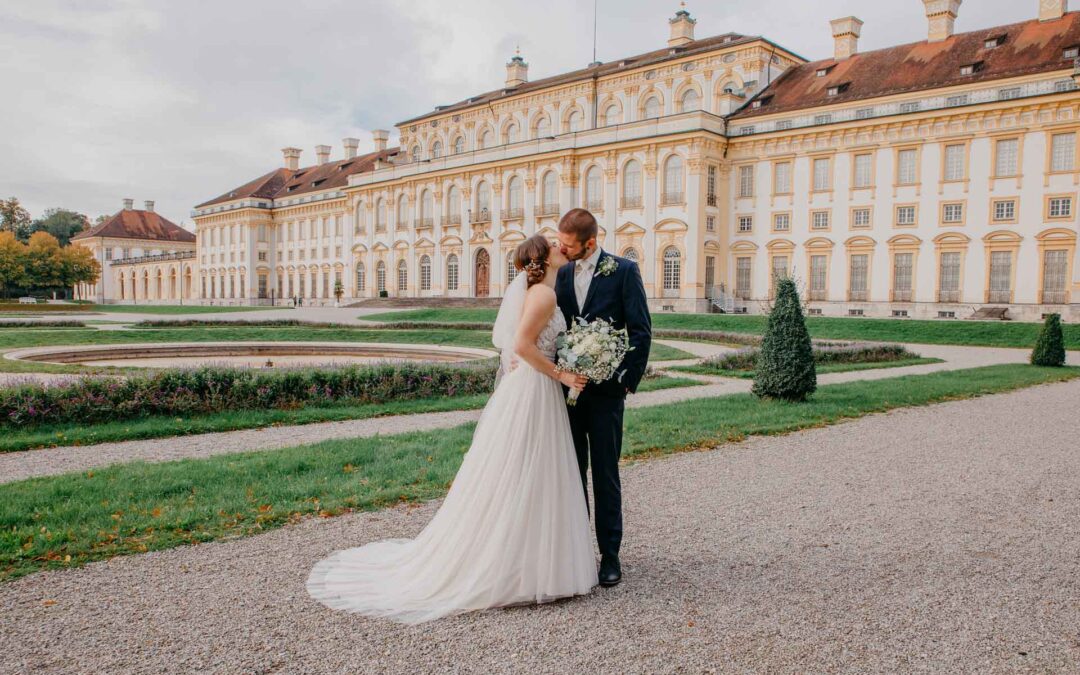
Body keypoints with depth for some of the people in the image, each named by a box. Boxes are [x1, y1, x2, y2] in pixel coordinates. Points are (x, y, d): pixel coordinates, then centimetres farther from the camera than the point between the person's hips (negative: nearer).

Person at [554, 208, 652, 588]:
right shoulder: (562, 273, 9)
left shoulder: (624, 271, -4)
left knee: (605, 474, 4)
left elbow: (641, 330, -6)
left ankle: (610, 555, 15)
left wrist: (629, 381, -11)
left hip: (605, 389, -4)